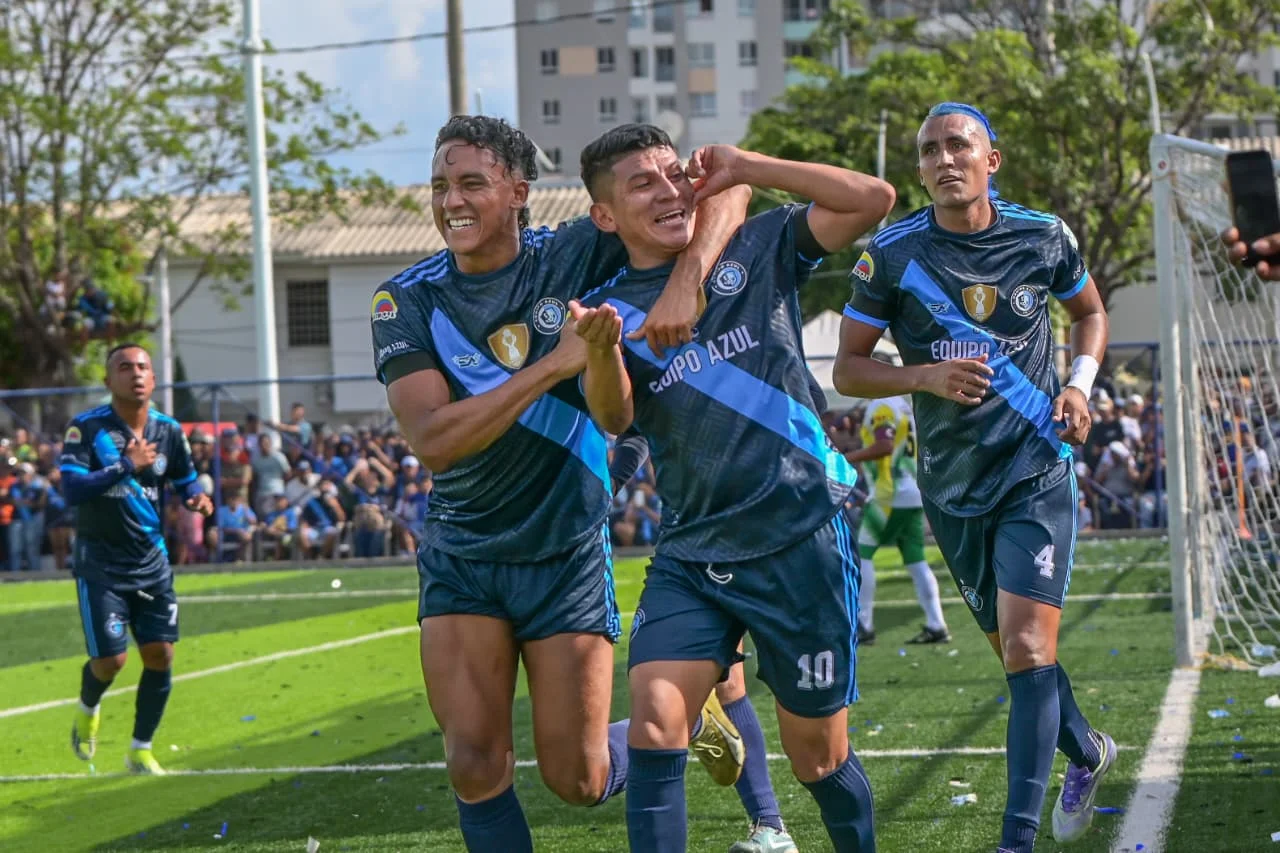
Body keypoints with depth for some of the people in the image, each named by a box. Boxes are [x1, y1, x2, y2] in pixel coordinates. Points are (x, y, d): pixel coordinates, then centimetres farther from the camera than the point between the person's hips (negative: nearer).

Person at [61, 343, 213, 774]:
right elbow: (72, 489, -23)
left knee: (160, 655, -1)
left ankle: (140, 750, 15)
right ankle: (87, 710, 28)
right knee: (110, 660, -8)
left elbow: (186, 480, 14)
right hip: (100, 565, -4)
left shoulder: (168, 430, 2)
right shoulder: (86, 428, -13)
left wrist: (198, 498, -9)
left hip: (152, 564, 4)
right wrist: (126, 466, -30)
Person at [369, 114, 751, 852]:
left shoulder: (576, 256, -10)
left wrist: (686, 281, -30)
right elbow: (433, 441, -22)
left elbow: (723, 191, -11)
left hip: (566, 554, -1)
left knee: (579, 781, 2)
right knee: (476, 764, -8)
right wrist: (556, 363, -28)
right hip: (462, 559, 1)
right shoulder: (406, 300, -9)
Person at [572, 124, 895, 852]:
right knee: (655, 723, -17)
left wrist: (742, 169, -6)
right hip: (690, 558, 2)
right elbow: (614, 419, -12)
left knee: (818, 754, 5)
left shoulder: (759, 250, 4)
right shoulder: (609, 307, 5)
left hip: (802, 544, -1)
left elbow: (873, 199, -6)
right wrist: (600, 348, -34)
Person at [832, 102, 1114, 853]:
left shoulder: (1044, 237, -3)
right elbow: (847, 369, -2)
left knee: (1028, 649, -17)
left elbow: (1090, 312, 17)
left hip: (1037, 471, -2)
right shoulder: (894, 254, -7)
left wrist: (1080, 384, -1)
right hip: (953, 486, 2)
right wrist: (925, 376, -19)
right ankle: (1088, 753, 45)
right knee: (1017, 653, 15)